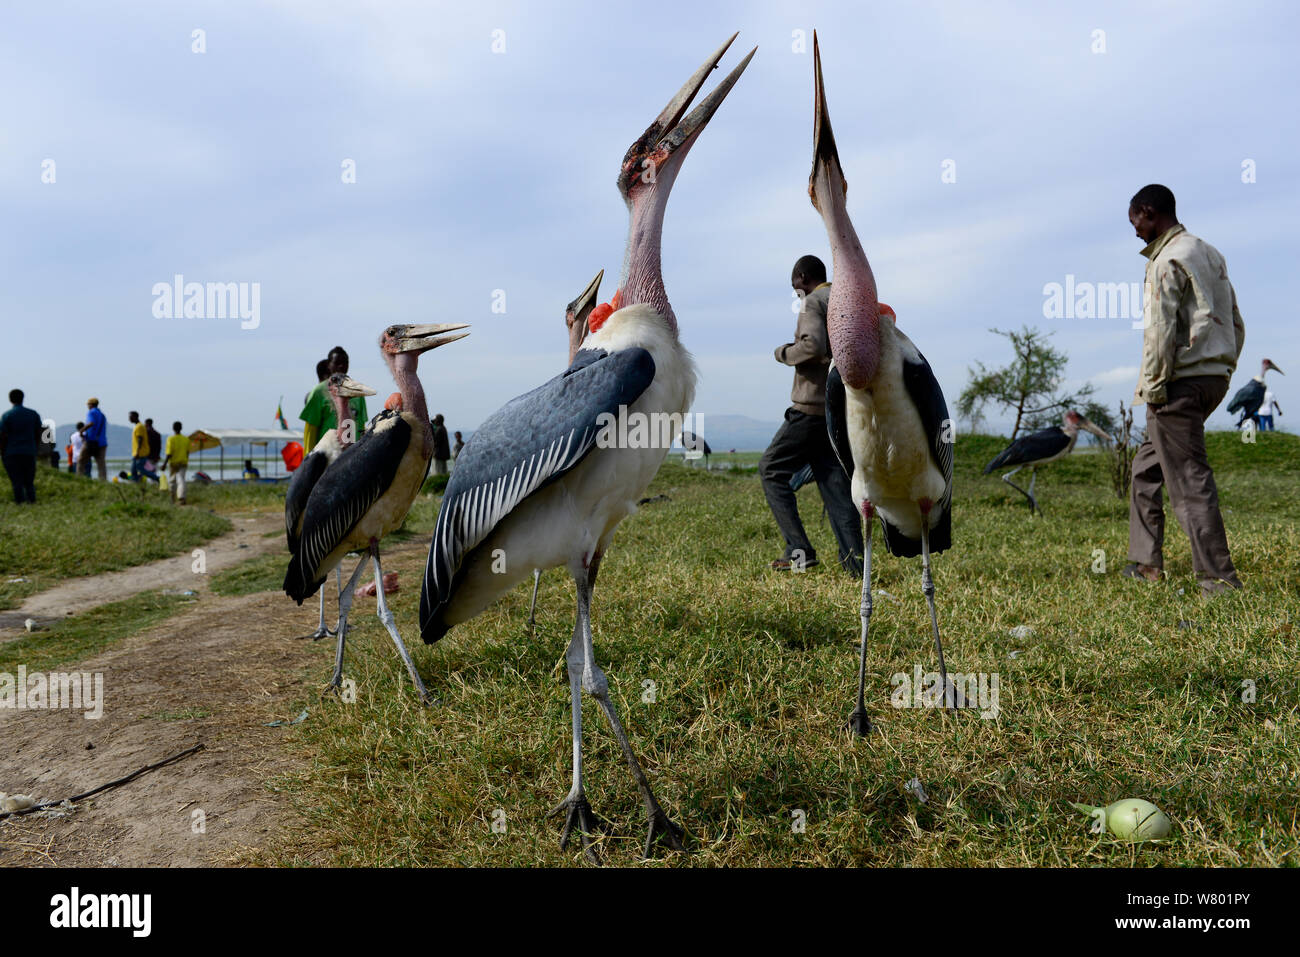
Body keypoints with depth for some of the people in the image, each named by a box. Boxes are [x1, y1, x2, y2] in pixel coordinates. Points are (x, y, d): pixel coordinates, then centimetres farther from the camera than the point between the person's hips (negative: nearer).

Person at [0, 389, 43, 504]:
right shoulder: (33, 414, 5)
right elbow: (38, 435, 8)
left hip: (12, 454, -3)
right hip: (29, 453, 3)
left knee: (16, 482, 0)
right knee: (29, 482, 9)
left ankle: (21, 502, -5)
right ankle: (32, 502, 1)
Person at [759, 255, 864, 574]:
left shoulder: (813, 302, -6)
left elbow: (813, 346, -23)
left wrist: (785, 353, -5)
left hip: (813, 407, -8)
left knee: (772, 468, 1)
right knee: (836, 483, 7)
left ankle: (799, 550, -6)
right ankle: (854, 560, -1)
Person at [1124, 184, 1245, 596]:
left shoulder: (1168, 260, -12)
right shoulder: (1210, 253, 17)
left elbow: (1161, 331, -19)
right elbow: (1235, 323, 18)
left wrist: (1154, 388, -13)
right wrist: (1223, 371, 21)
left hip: (1180, 381, -10)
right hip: (1214, 377, 10)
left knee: (1190, 479, -6)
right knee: (1147, 466, 18)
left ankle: (1219, 579, -3)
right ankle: (1145, 563, 21)